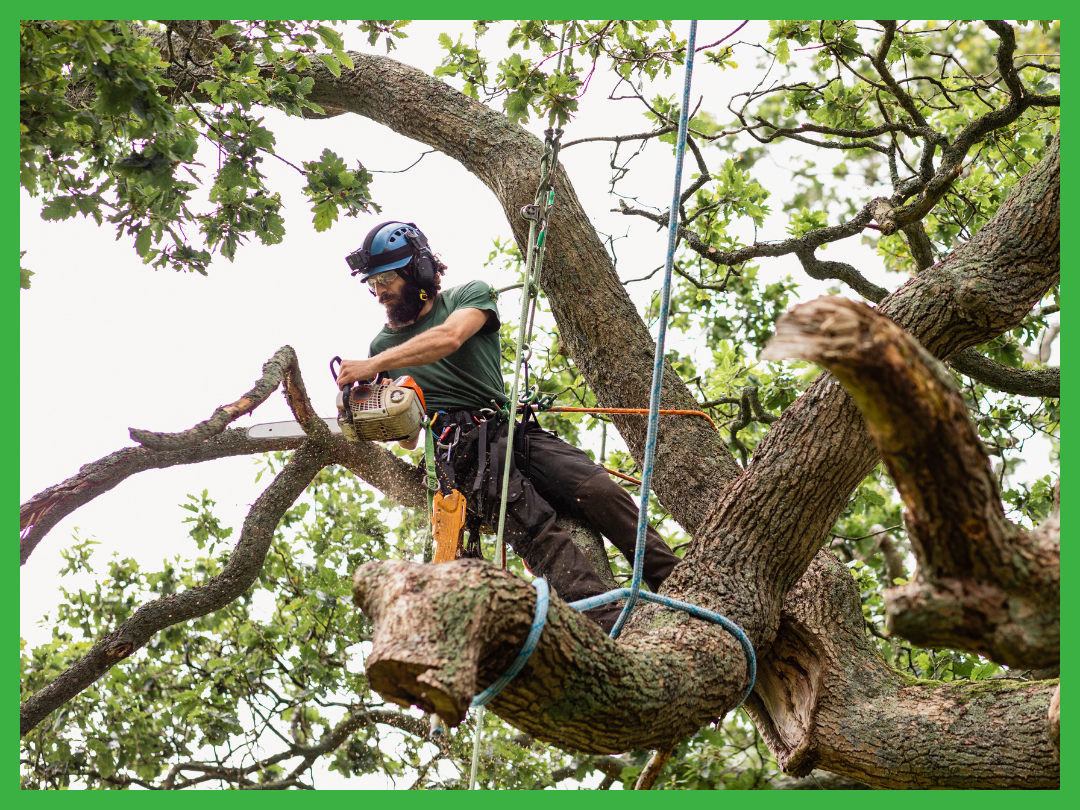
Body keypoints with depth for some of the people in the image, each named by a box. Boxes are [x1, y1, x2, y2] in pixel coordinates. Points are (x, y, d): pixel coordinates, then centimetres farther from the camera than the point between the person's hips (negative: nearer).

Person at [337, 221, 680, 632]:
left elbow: (449, 337, -15)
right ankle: (612, 629, -40)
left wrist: (372, 366, -20)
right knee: (536, 529, -25)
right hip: (461, 454, -1)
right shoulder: (384, 344, 19)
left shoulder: (469, 295, 11)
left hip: (515, 430, 1)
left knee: (600, 492, -20)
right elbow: (409, 437, 21)